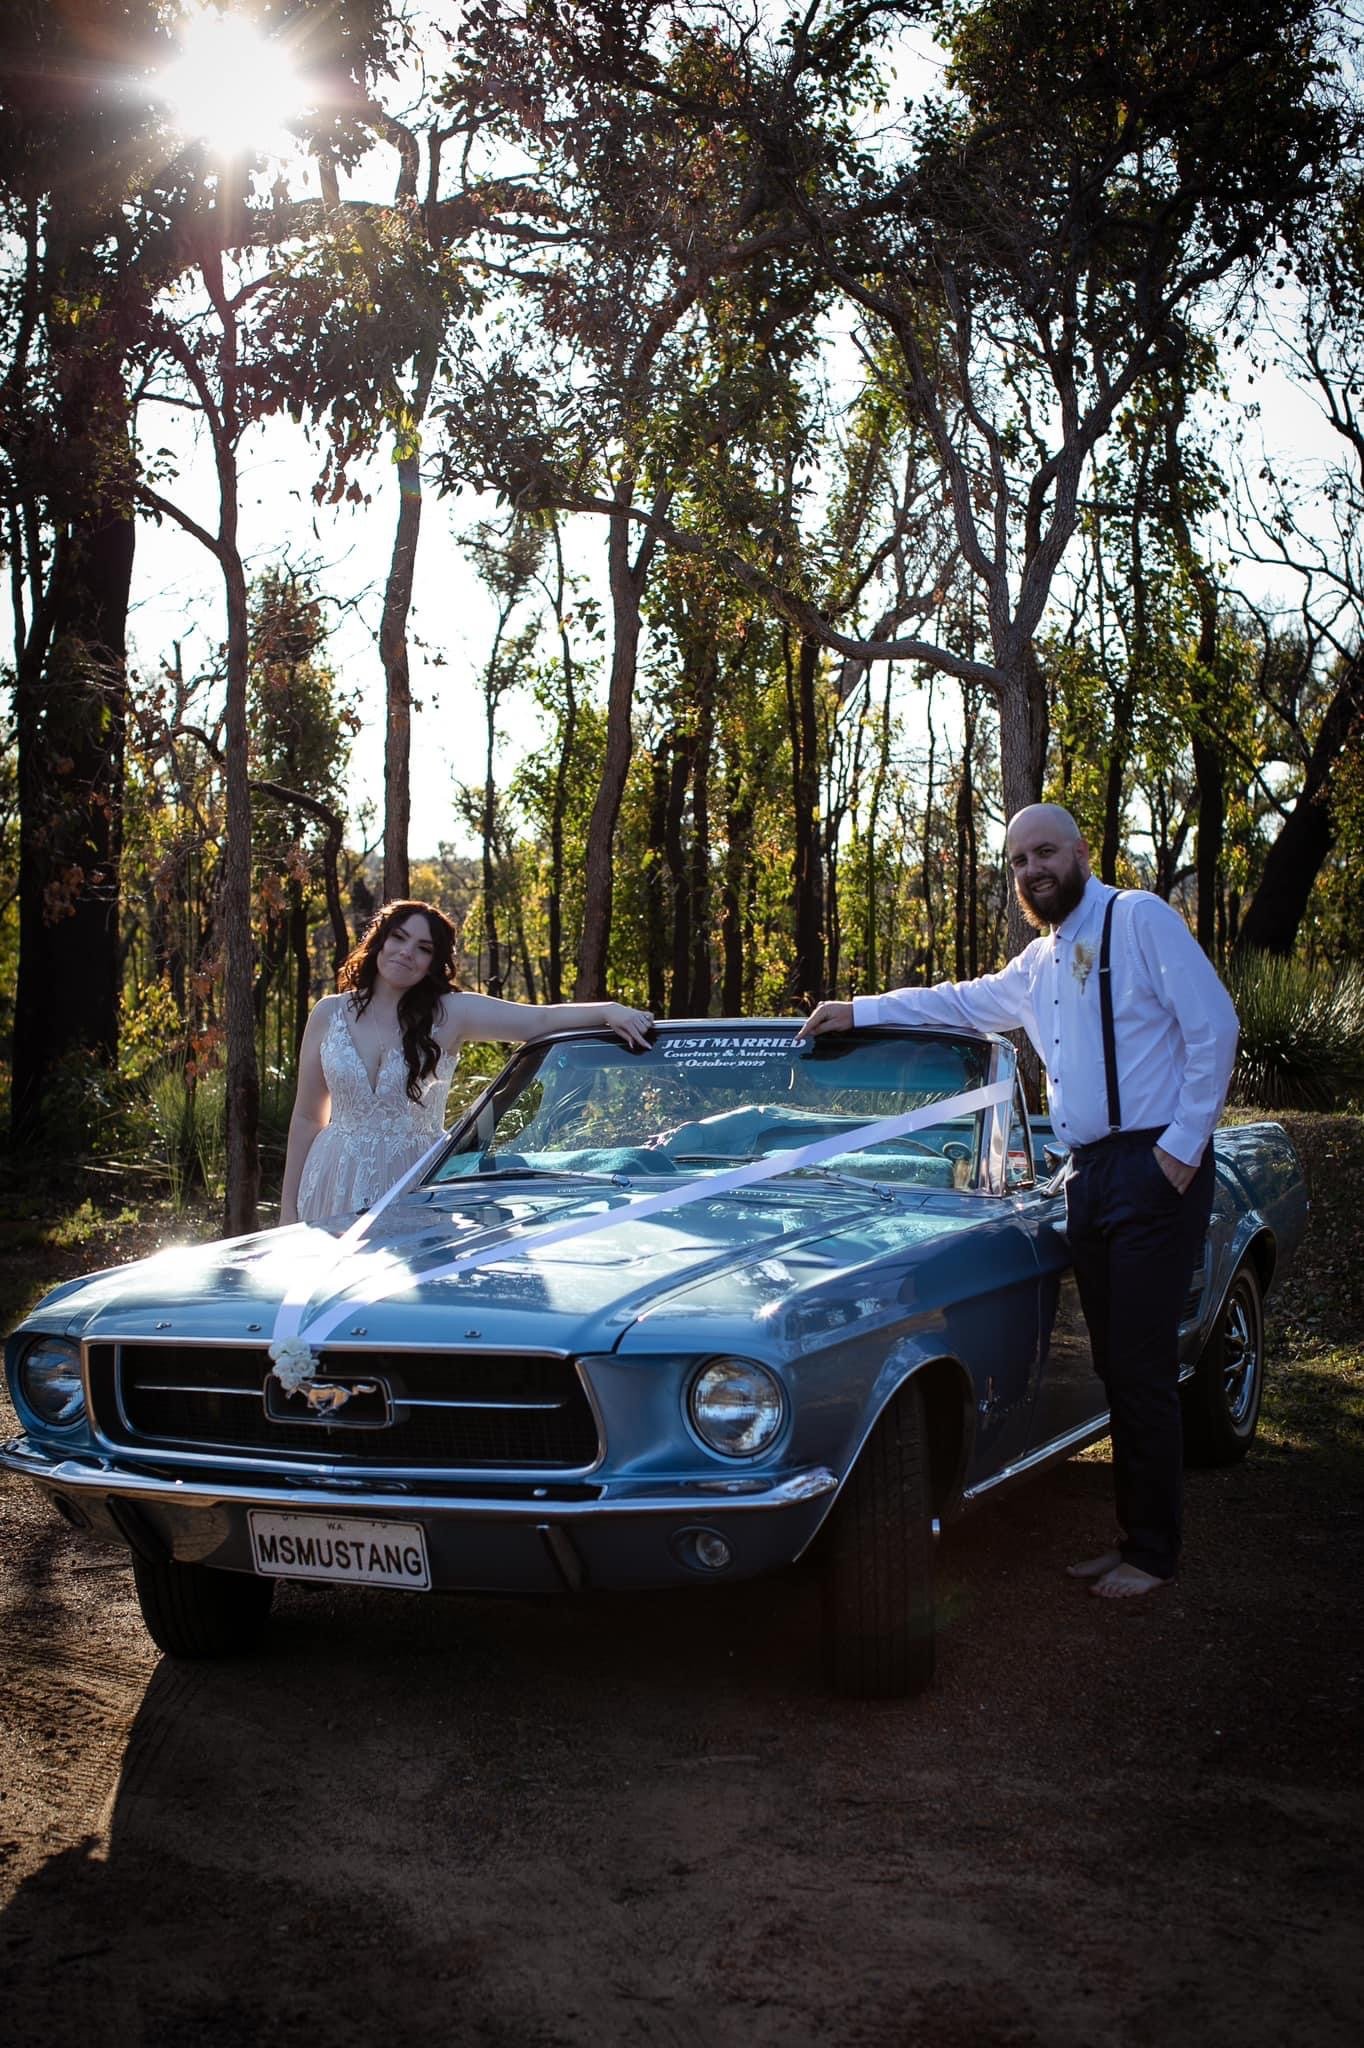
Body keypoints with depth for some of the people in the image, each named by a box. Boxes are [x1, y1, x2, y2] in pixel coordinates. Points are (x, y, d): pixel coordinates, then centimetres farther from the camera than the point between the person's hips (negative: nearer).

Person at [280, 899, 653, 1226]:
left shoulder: (450, 1013, -2)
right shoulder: (329, 1015, 5)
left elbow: (542, 1019, -12)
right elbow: (307, 1117, 9)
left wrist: (607, 1011, -30)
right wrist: (288, 1207, 8)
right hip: (335, 1187, 2)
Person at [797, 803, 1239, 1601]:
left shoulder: (1141, 919, -5)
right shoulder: (1039, 964, 18)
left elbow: (1213, 1025, -11)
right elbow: (962, 1002, 33)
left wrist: (1184, 1143, -14)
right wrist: (857, 1011, 28)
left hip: (1154, 1168, -7)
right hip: (1090, 1176, 8)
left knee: (1143, 1368, -6)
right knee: (1116, 1368, 10)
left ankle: (1154, 1551, 3)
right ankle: (1134, 1535, 18)